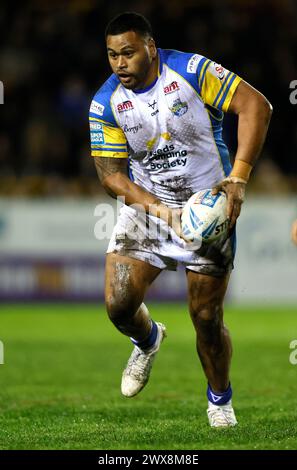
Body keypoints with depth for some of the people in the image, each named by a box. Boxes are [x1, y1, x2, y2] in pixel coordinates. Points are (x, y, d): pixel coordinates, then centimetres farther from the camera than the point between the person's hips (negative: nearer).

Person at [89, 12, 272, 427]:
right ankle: (147, 340, 23)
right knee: (118, 303, -14)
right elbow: (111, 175, -7)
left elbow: (256, 106, -17)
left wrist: (238, 179, -23)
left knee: (207, 318, -2)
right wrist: (162, 212, -21)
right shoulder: (105, 104, -9)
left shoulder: (191, 71, -16)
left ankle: (220, 397, 26)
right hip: (146, 206, 2)